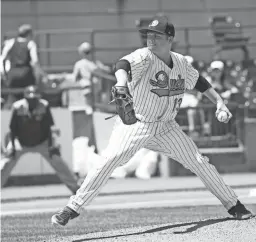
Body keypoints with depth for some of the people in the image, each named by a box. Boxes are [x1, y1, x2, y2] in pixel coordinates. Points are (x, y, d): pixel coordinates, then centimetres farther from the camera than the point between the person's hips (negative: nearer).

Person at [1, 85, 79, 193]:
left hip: (41, 142, 0)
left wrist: (52, 145, -14)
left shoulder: (44, 106, -17)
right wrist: (12, 147, -11)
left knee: (58, 162, -9)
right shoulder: (18, 107, -19)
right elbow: (12, 129, -10)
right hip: (21, 143, 0)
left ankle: (75, 187, 0)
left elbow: (50, 127, -10)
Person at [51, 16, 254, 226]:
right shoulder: (144, 57, -18)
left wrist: (219, 102, 8)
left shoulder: (181, 63, -1)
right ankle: (73, 208, -16)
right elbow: (123, 64, -40)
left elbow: (199, 81, 17)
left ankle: (233, 205, 20)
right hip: (134, 124, -4)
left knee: (200, 163, 4)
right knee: (109, 160, -21)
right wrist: (122, 84, -61)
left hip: (166, 128, 4)